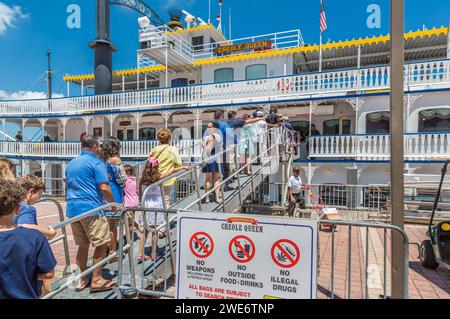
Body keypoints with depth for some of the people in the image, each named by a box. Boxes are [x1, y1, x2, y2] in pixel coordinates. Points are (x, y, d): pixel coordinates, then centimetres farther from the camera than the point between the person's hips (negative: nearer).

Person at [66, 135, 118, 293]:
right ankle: (96, 280, 7)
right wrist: (114, 204, -2)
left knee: (83, 244, 16)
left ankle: (83, 278, 24)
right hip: (91, 208, -8)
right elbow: (104, 188, -14)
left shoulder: (71, 163, 18)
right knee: (101, 244, 2)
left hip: (72, 209, 8)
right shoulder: (96, 162, -7)